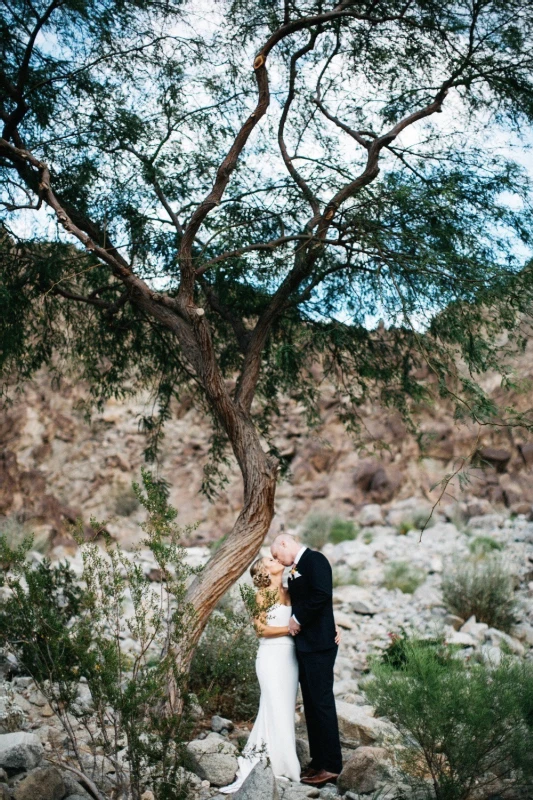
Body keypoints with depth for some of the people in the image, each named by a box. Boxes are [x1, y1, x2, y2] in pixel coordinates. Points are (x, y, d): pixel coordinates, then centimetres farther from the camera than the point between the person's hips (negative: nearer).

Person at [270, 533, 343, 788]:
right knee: (310, 703, 14)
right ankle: (318, 760, 22)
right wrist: (293, 620, 3)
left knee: (322, 702, -4)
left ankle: (331, 766, 3)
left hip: (318, 644, -10)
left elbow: (322, 594, -22)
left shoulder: (314, 560, -11)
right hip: (303, 645, 10)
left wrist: (298, 619, -15)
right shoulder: (296, 569, 16)